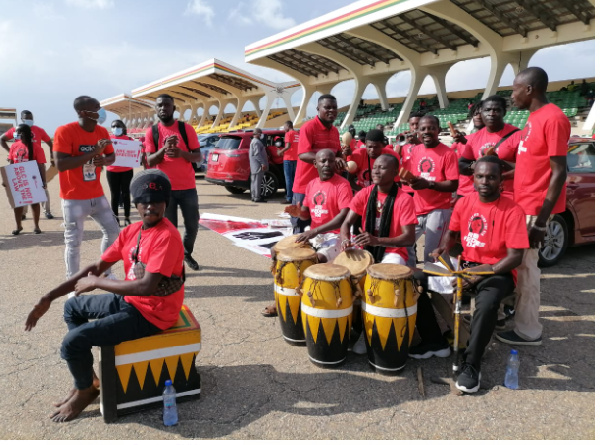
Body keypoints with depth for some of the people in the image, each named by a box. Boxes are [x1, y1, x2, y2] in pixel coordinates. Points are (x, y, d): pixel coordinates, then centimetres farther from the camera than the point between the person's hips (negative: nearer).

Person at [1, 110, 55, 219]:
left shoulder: (39, 130, 1)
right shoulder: (16, 130, 2)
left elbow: (49, 143, 10)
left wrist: (51, 158, 7)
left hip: (38, 163, -1)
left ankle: (47, 211, 6)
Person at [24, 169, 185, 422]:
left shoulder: (167, 237, -25)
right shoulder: (131, 231, 2)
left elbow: (147, 287, -32)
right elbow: (97, 267, 6)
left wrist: (96, 283, -18)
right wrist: (48, 298, 1)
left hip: (152, 314, -9)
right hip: (130, 300, 9)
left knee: (73, 342, -14)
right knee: (73, 307, 22)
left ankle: (86, 391, 18)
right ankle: (87, 380, 27)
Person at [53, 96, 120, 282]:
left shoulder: (101, 131, 2)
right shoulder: (65, 131, -16)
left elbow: (112, 156, 14)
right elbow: (60, 164, -24)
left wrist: (104, 160, -11)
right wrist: (93, 152, -28)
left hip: (97, 195, 6)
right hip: (74, 199, -6)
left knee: (112, 231, 11)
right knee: (74, 242, 0)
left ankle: (105, 272, 29)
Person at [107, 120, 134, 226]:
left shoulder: (129, 139, 2)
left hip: (127, 171, 0)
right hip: (112, 171, 1)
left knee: (125, 193, 6)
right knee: (115, 195, 4)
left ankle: (127, 218, 12)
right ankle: (116, 218, 11)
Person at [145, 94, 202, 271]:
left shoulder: (187, 128, 0)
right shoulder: (151, 132, 3)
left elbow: (198, 157, 0)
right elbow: (149, 162, -2)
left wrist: (182, 153, -21)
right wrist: (164, 148, -20)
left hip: (188, 187, 1)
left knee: (192, 225, 9)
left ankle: (187, 254, 32)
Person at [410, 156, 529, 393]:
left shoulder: (512, 211, -14)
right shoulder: (464, 203, 2)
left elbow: (515, 257, -16)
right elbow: (452, 232, 16)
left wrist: (483, 273, -25)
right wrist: (443, 248, -6)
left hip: (497, 271, -5)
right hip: (465, 265, 6)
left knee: (487, 303, -38)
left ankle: (471, 365, -18)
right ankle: (435, 342, 6)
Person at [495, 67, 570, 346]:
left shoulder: (553, 119, -17)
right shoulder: (534, 119, 12)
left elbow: (559, 172, -20)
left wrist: (541, 220, -22)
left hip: (534, 208, -9)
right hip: (522, 203, 9)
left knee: (525, 265, -2)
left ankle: (528, 331, 10)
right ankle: (518, 308, 32)